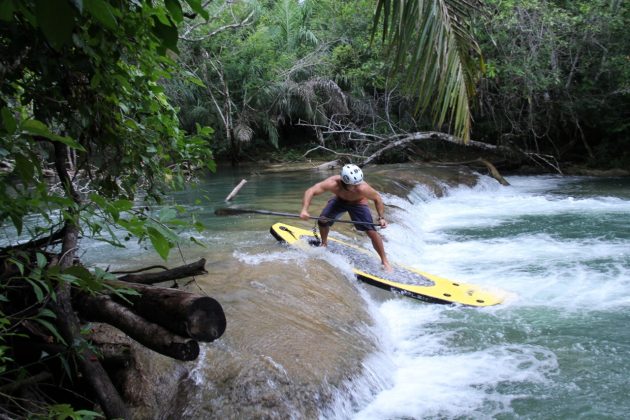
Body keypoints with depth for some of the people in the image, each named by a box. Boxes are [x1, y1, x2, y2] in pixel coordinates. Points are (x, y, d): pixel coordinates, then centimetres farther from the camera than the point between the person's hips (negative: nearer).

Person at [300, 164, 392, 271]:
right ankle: (324, 243, 31)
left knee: (372, 232, -11)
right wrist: (304, 210, -56)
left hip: (358, 203, -2)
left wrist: (381, 217, -27)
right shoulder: (333, 183, -41)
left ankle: (384, 261, 6)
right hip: (339, 200, 2)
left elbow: (377, 198, -21)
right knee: (322, 221, -4)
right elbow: (310, 191, -43)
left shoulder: (363, 188, -41)